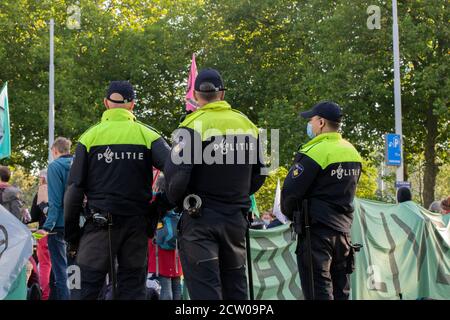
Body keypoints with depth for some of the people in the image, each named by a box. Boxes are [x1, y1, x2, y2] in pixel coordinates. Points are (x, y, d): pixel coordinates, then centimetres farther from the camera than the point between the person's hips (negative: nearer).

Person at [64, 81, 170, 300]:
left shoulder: (90, 137, 3)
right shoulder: (148, 135, 4)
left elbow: (74, 190, -1)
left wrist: (72, 235, 4)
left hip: (99, 223, -1)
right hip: (136, 224, 1)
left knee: (90, 289, 3)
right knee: (133, 289, 6)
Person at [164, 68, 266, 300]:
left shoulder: (193, 125, -11)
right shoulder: (248, 125, 6)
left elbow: (175, 172, -19)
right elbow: (258, 174, 12)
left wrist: (175, 201, -2)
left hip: (199, 218, -5)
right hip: (236, 219, 5)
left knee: (205, 288, -4)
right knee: (235, 285, 16)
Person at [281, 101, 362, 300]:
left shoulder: (314, 152, -15)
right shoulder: (352, 152, 11)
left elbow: (291, 191, -14)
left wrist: (289, 213, 4)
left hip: (316, 231, -8)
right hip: (343, 229, 8)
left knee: (319, 291, -6)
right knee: (340, 289, 12)